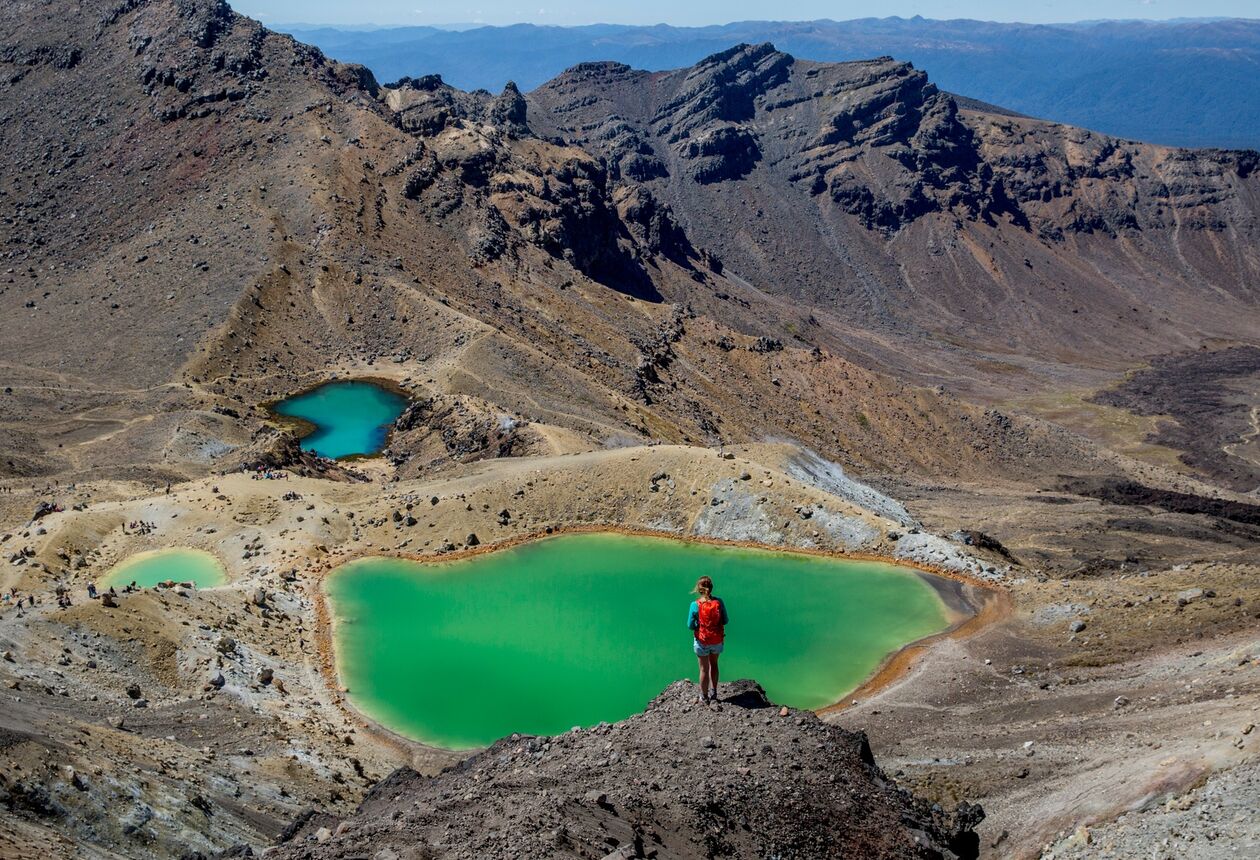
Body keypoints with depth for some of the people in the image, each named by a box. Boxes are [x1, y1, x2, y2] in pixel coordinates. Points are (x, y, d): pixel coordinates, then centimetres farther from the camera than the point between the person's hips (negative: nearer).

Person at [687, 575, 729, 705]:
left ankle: (704, 697, 29)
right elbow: (725, 621, -8)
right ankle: (714, 694, 31)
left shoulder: (695, 605, -20)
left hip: (702, 641, -2)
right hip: (717, 640, 2)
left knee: (704, 669, 15)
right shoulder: (719, 602, -15)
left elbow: (690, 625, -13)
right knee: (713, 665, 26)